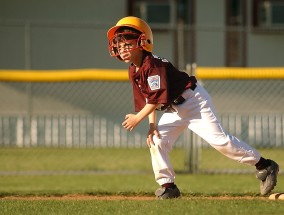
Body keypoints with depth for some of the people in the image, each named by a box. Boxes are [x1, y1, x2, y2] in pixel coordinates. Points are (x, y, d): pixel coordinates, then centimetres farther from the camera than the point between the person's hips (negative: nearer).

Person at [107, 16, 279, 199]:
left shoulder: (153, 65, -23)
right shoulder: (133, 72, 6)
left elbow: (157, 97, -26)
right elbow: (147, 100, 8)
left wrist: (138, 118, -19)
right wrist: (152, 125, -5)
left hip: (194, 100, -9)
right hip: (173, 110, 9)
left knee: (219, 139, -14)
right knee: (156, 141, -5)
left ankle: (264, 166, -8)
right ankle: (168, 186, 3)